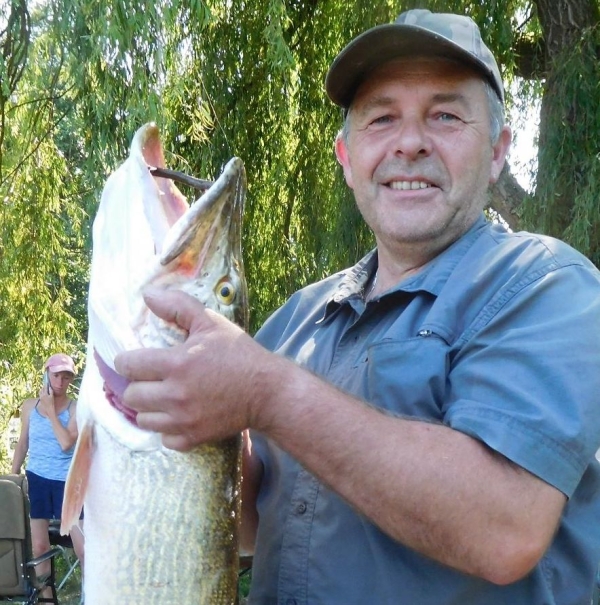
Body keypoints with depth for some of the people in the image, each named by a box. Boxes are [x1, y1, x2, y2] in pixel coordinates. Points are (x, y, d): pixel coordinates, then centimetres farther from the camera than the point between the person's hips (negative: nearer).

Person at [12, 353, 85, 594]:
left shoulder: (76, 408, -7)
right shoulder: (30, 406, 3)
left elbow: (66, 443, -20)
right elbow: (22, 444, 13)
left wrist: (51, 409, -17)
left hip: (67, 482, -3)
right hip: (36, 480, 3)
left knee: (83, 547, -4)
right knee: (38, 547, 7)